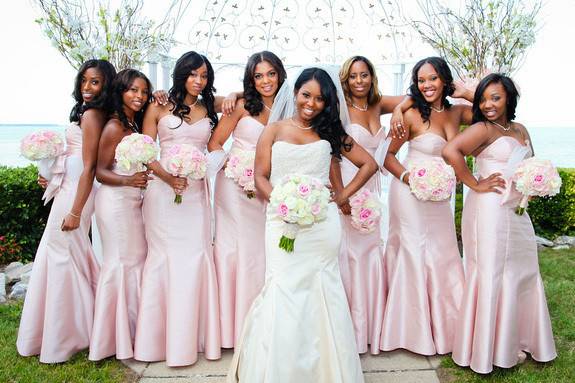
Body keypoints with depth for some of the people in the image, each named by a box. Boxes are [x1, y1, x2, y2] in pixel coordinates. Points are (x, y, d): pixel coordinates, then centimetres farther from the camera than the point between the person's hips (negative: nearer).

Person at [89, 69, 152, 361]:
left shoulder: (136, 123, 12)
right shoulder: (114, 127, -12)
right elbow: (100, 172, -12)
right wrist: (128, 180, -30)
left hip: (133, 201, 8)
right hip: (116, 201, -8)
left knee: (136, 259, 10)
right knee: (122, 262, -2)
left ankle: (131, 330, 23)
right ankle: (117, 336, 12)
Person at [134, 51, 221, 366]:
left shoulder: (208, 109, 12)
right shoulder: (159, 108, 4)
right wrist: (168, 178, -16)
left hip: (196, 192, 3)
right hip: (164, 190, -3)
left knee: (196, 258, 2)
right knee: (164, 258, 2)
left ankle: (193, 336, 16)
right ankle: (162, 336, 15)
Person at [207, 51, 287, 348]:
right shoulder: (242, 105, -3)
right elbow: (215, 143, -1)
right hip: (235, 185, -3)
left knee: (261, 251, 7)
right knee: (234, 249, 1)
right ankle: (233, 325, 16)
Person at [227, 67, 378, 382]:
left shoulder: (330, 132, 12)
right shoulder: (274, 131, 10)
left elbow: (369, 164, 14)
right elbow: (260, 176, 4)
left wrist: (343, 195, 4)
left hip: (322, 222, 1)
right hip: (283, 221, -1)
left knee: (320, 293, 5)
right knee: (283, 291, -4)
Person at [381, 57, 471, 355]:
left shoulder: (456, 112, 3)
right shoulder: (412, 115, -11)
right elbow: (388, 156, -8)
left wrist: (466, 94, -2)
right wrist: (410, 179, -22)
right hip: (411, 195, -5)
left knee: (442, 255, 13)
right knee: (414, 255, 2)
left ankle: (442, 326, 31)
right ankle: (415, 329, 19)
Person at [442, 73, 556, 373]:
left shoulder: (520, 130, 14)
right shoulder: (483, 129, -9)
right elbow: (450, 151, -26)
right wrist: (475, 185, -20)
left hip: (517, 211, 8)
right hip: (489, 210, -8)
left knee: (522, 273, 14)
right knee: (492, 275, -1)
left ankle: (514, 342, 32)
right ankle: (487, 349, 15)